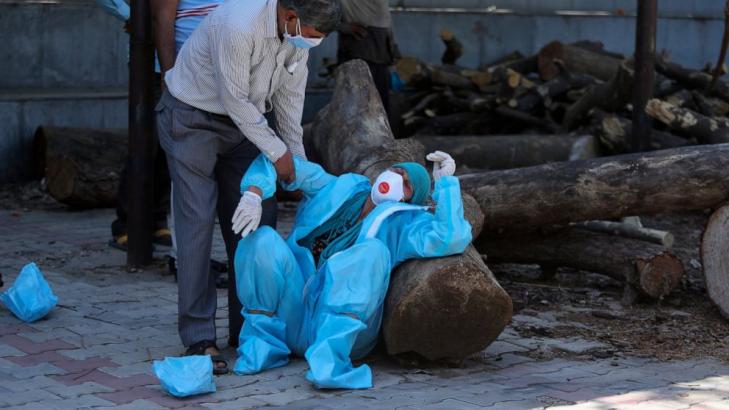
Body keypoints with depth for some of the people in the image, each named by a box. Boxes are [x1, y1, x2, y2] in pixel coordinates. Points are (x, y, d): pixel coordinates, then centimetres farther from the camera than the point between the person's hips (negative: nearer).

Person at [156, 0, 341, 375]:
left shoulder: (298, 30, -9)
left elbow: (290, 95, 4)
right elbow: (235, 99, -26)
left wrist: (298, 157, 7)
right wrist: (277, 151, -16)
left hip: (242, 120, 8)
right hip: (192, 118, -8)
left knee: (257, 218, 5)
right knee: (197, 220, -12)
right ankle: (198, 338, -10)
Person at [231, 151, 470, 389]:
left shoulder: (404, 222, 8)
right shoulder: (339, 190, 19)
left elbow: (451, 239, -13)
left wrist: (445, 181, -5)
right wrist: (253, 194, -4)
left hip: (346, 331, -3)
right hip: (291, 322, 3)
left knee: (372, 250, -27)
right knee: (263, 238, -16)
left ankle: (329, 360, -39)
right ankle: (262, 347, -13)